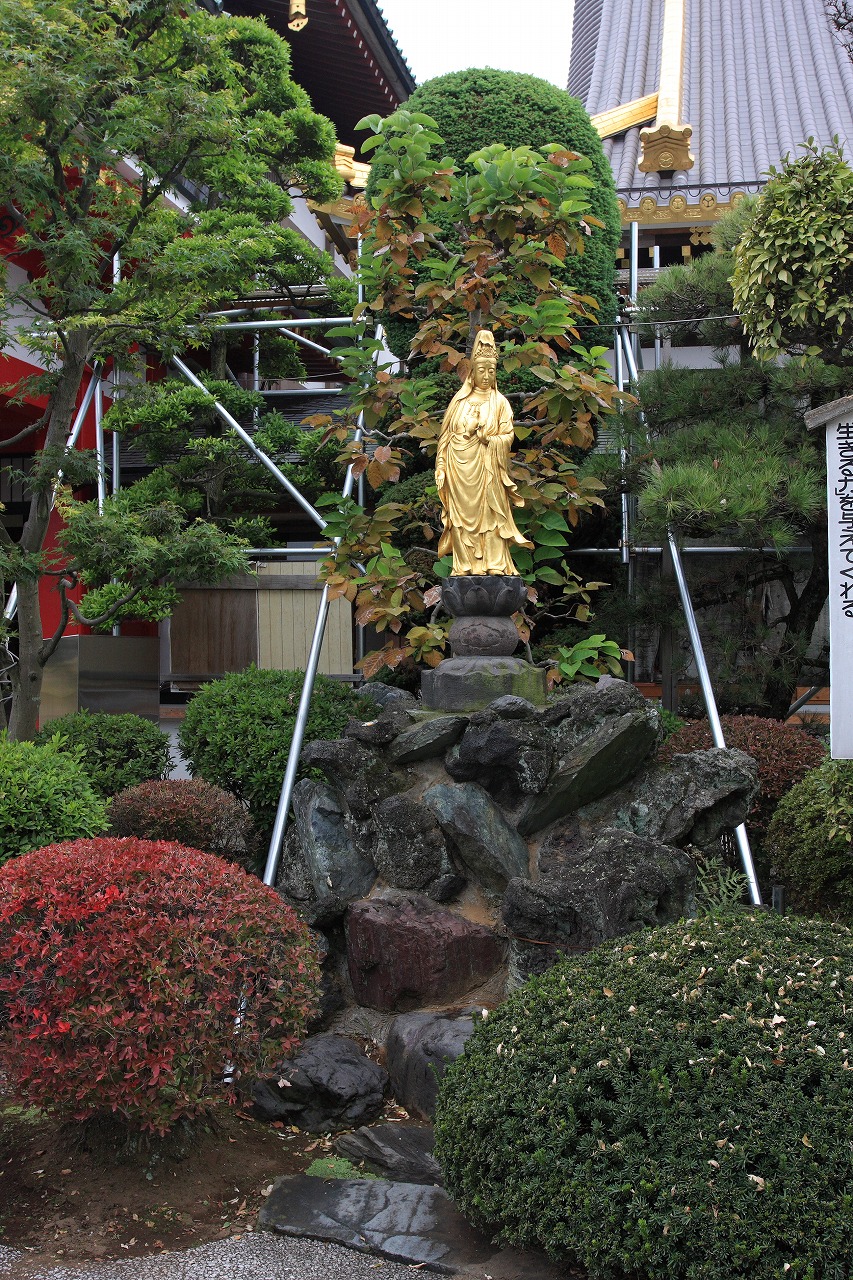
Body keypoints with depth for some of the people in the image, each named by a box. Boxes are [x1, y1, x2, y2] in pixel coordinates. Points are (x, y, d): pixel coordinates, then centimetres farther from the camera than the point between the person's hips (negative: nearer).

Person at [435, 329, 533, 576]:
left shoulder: (499, 402, 7)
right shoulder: (460, 400, 10)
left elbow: (508, 435, 3)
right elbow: (446, 433, 9)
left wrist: (489, 439, -15)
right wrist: (441, 465, 2)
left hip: (486, 466, -1)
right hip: (459, 464, 1)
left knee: (488, 513, -5)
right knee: (461, 513, 0)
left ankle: (494, 565, -2)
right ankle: (465, 565, 2)